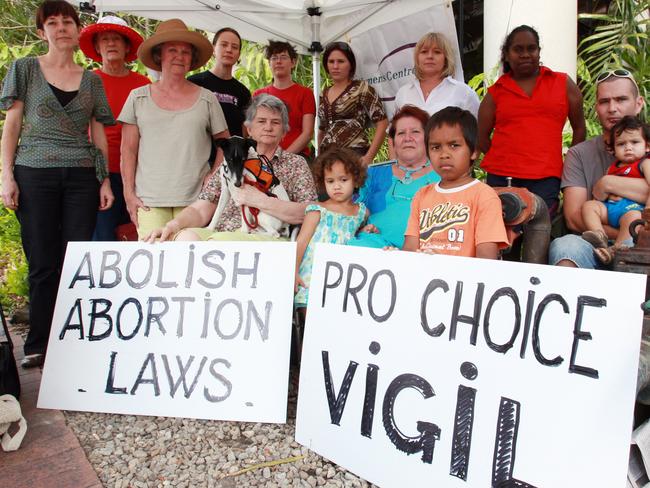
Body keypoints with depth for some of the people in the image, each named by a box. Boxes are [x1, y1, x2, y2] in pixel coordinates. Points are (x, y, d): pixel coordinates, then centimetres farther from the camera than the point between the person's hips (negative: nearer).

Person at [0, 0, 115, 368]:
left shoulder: (91, 80, 15)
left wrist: (106, 180, 5)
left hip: (82, 177, 2)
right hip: (35, 174, -1)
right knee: (43, 262, -1)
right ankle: (39, 346, 11)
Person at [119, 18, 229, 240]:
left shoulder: (206, 99, 8)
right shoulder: (138, 97, 9)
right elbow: (128, 150, 9)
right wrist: (129, 193, 2)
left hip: (194, 199, 0)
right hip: (149, 200, 0)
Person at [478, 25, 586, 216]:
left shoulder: (563, 84, 12)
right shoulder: (496, 92, 11)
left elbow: (579, 127, 16)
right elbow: (482, 138, 14)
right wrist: (503, 160, 6)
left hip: (546, 179, 0)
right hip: (501, 177, 1)